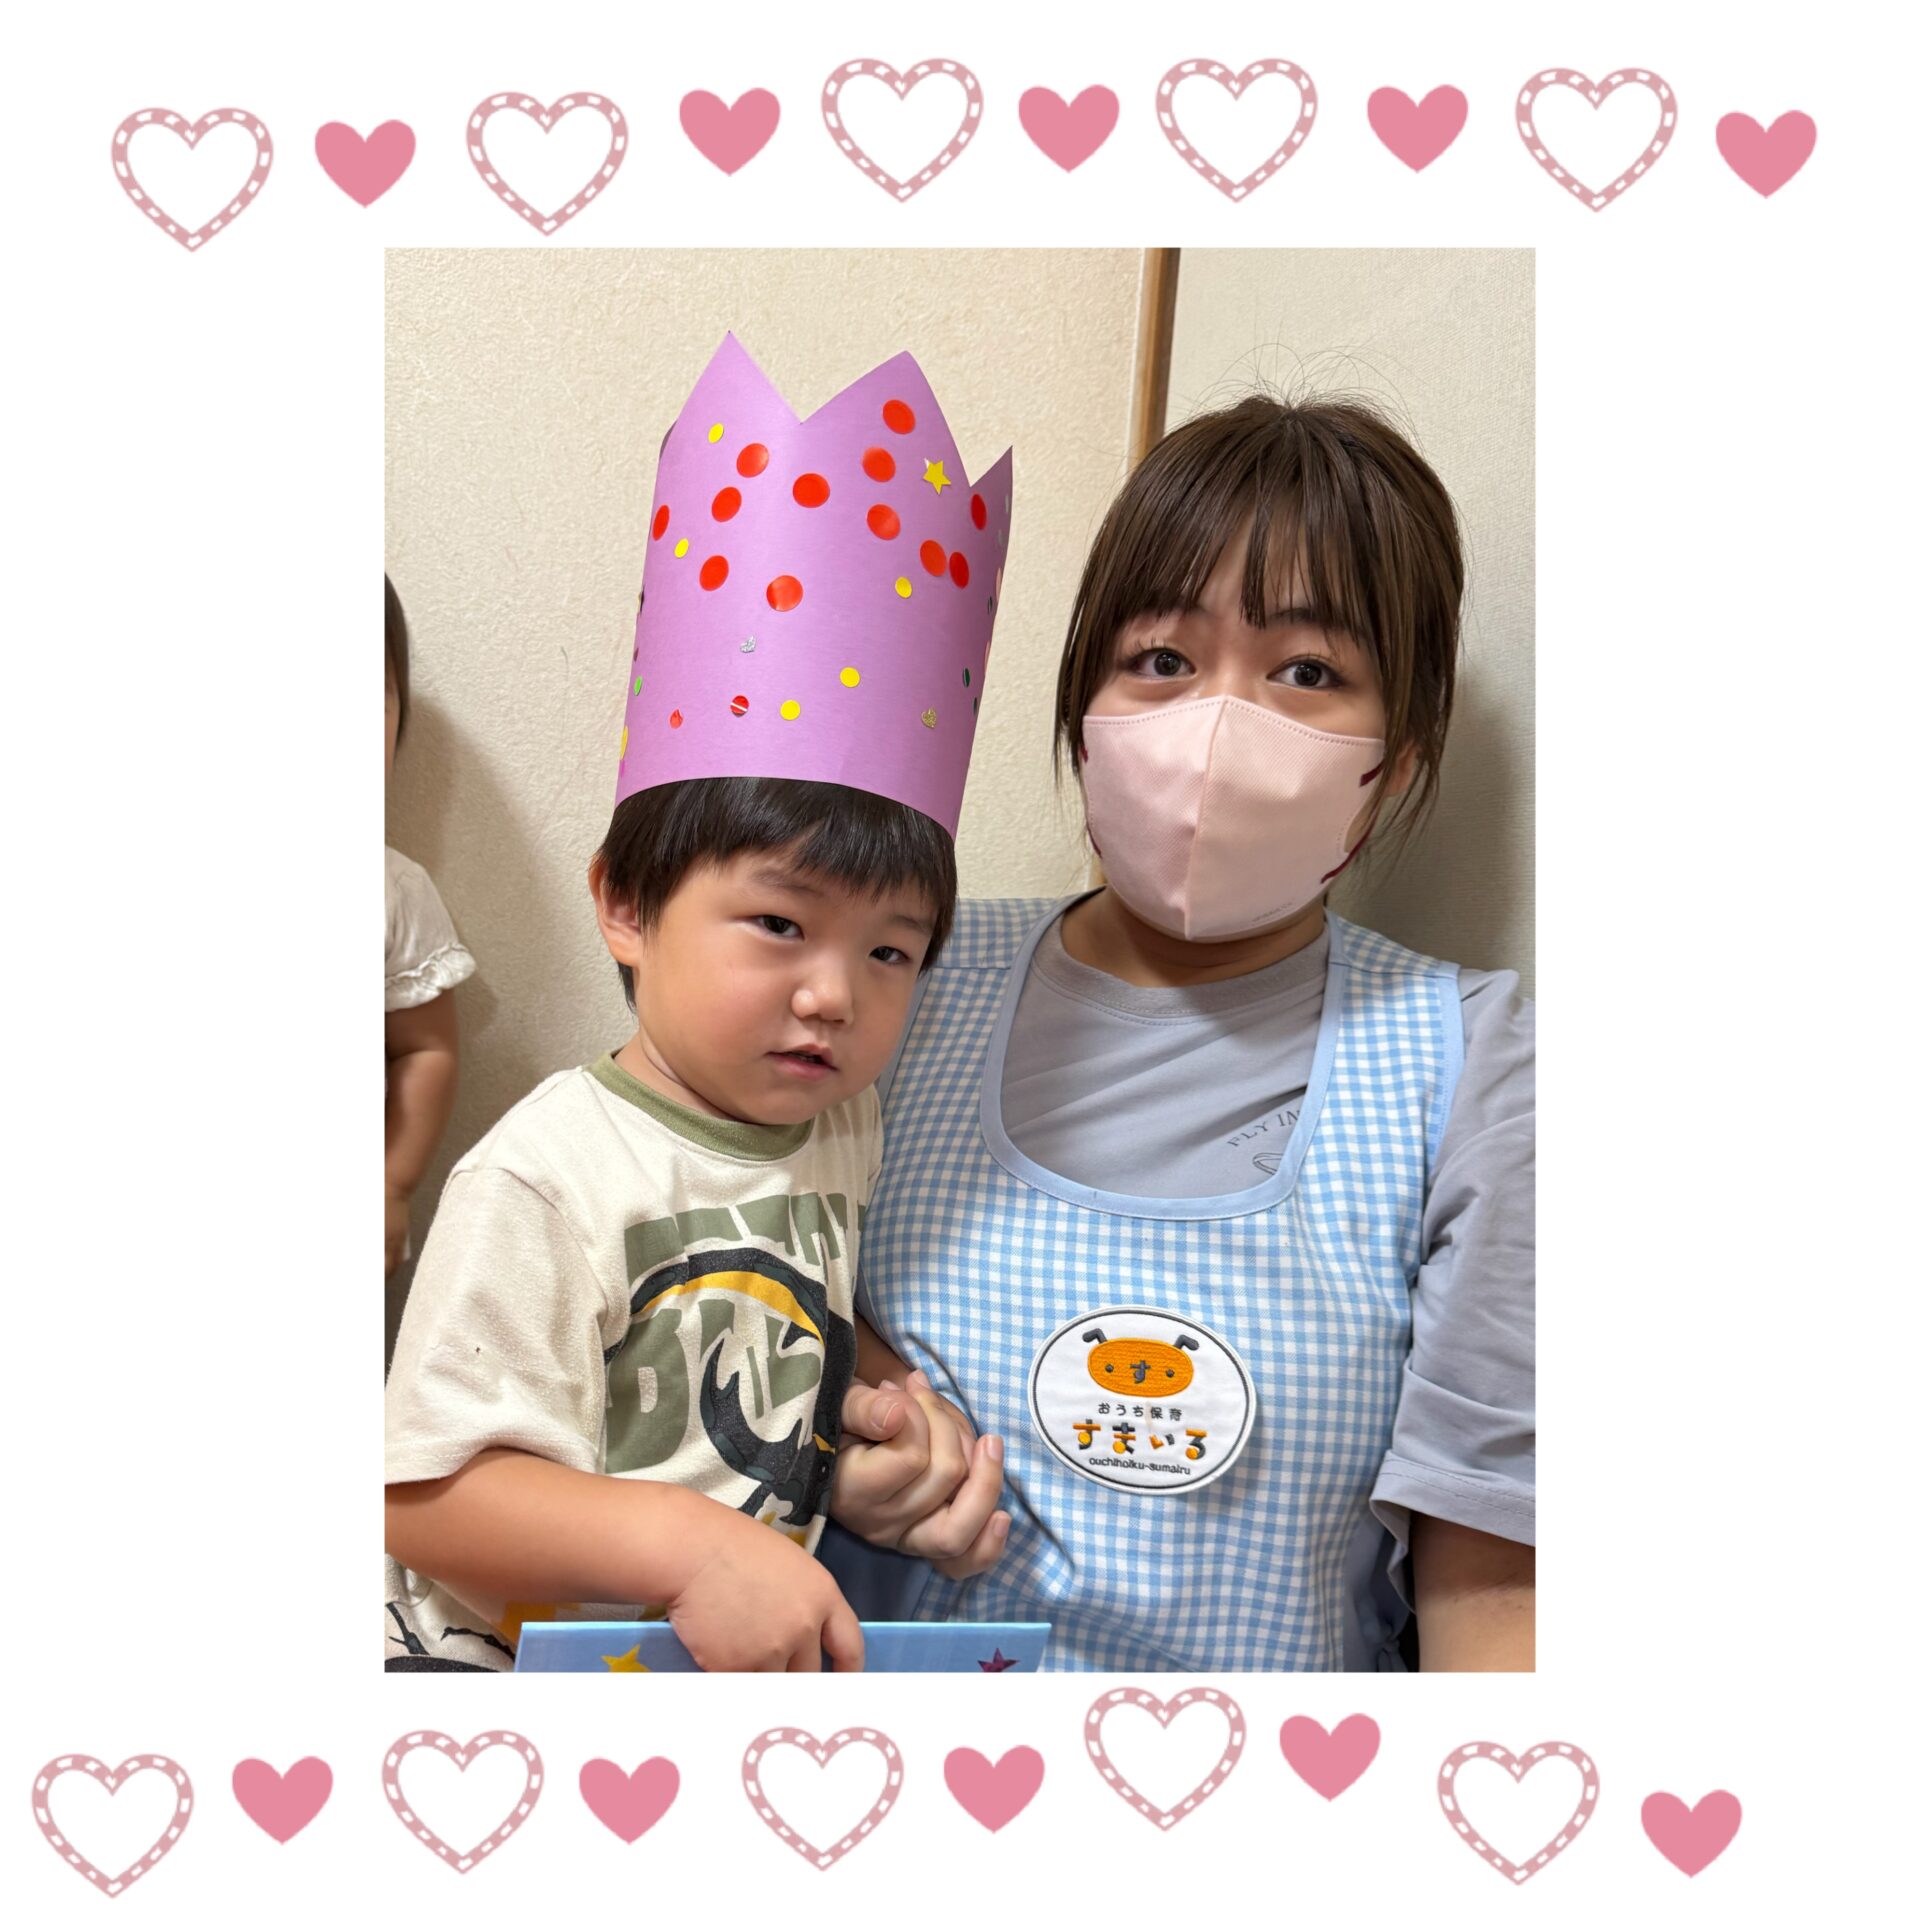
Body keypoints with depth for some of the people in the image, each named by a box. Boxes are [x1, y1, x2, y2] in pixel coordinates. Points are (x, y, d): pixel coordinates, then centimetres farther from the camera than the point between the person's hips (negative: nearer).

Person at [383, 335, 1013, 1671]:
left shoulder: (841, 1125, 1)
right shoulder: (550, 1175, -18)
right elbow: (427, 1499, -17)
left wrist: (886, 1398, -1)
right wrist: (684, 1542, -28)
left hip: (759, 1645, 6)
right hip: (494, 1653, -6)